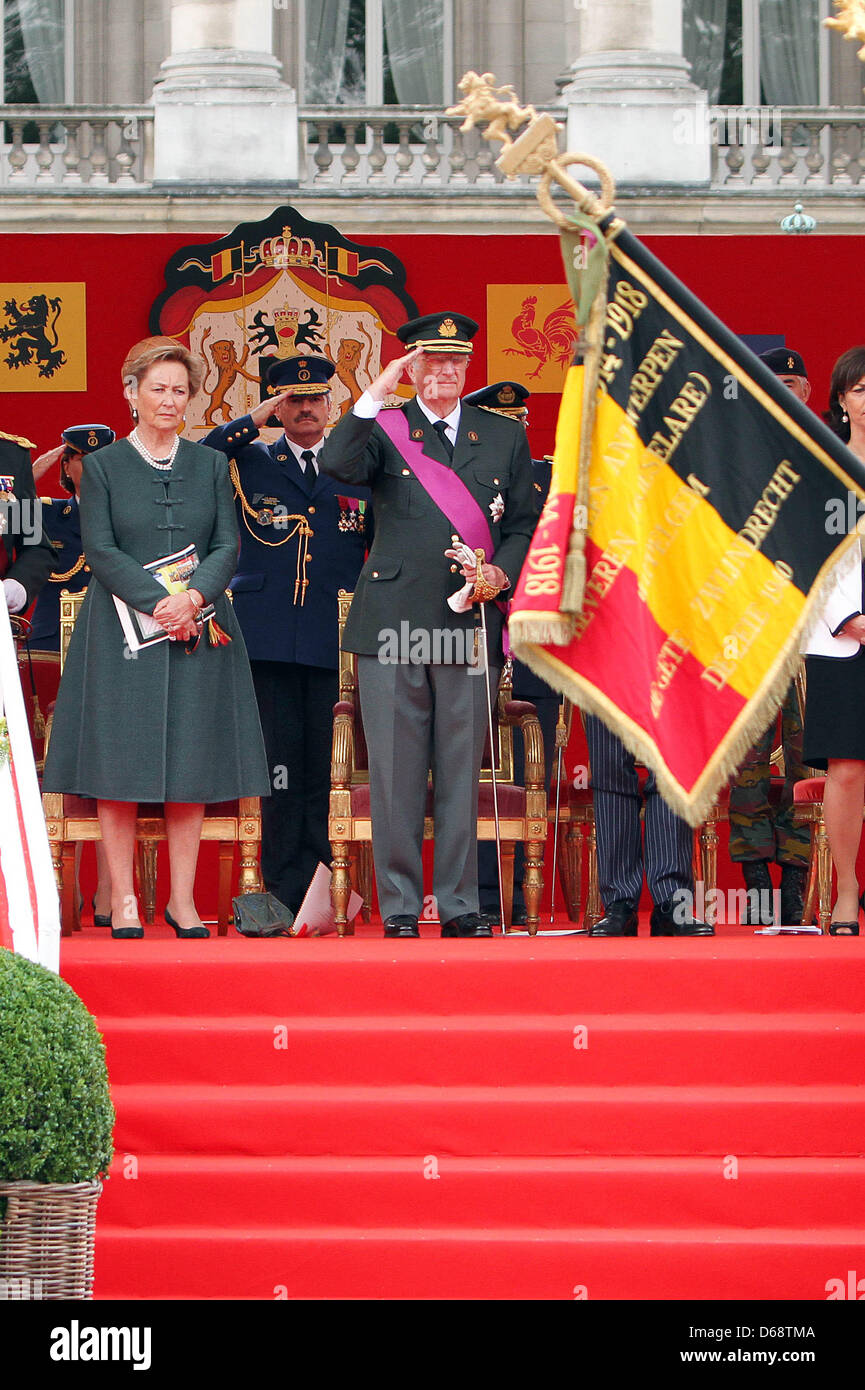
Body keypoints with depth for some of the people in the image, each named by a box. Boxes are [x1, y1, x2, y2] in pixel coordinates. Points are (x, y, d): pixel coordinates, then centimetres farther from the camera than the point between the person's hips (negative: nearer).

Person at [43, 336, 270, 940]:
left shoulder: (211, 465, 12)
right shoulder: (103, 466, 5)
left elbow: (228, 545, 4)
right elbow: (101, 549, -5)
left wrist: (193, 597, -16)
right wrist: (158, 603, -17)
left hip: (198, 630, 2)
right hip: (124, 631, -2)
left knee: (193, 761, 0)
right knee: (120, 760, -3)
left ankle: (183, 900, 5)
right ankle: (123, 899, 2)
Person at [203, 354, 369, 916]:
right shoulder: (249, 460, 13)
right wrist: (253, 421, -6)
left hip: (336, 639, 0)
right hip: (270, 636, 0)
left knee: (330, 767, -3)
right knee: (281, 765, -2)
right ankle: (286, 889, 2)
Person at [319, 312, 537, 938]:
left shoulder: (505, 438, 14)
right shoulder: (384, 430, 7)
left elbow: (525, 524, 15)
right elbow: (338, 465, -14)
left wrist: (501, 575, -3)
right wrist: (377, 393, -16)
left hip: (470, 623, 1)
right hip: (393, 622, -1)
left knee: (462, 770, 3)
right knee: (396, 772, -1)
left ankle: (460, 906, 9)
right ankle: (400, 907, 5)